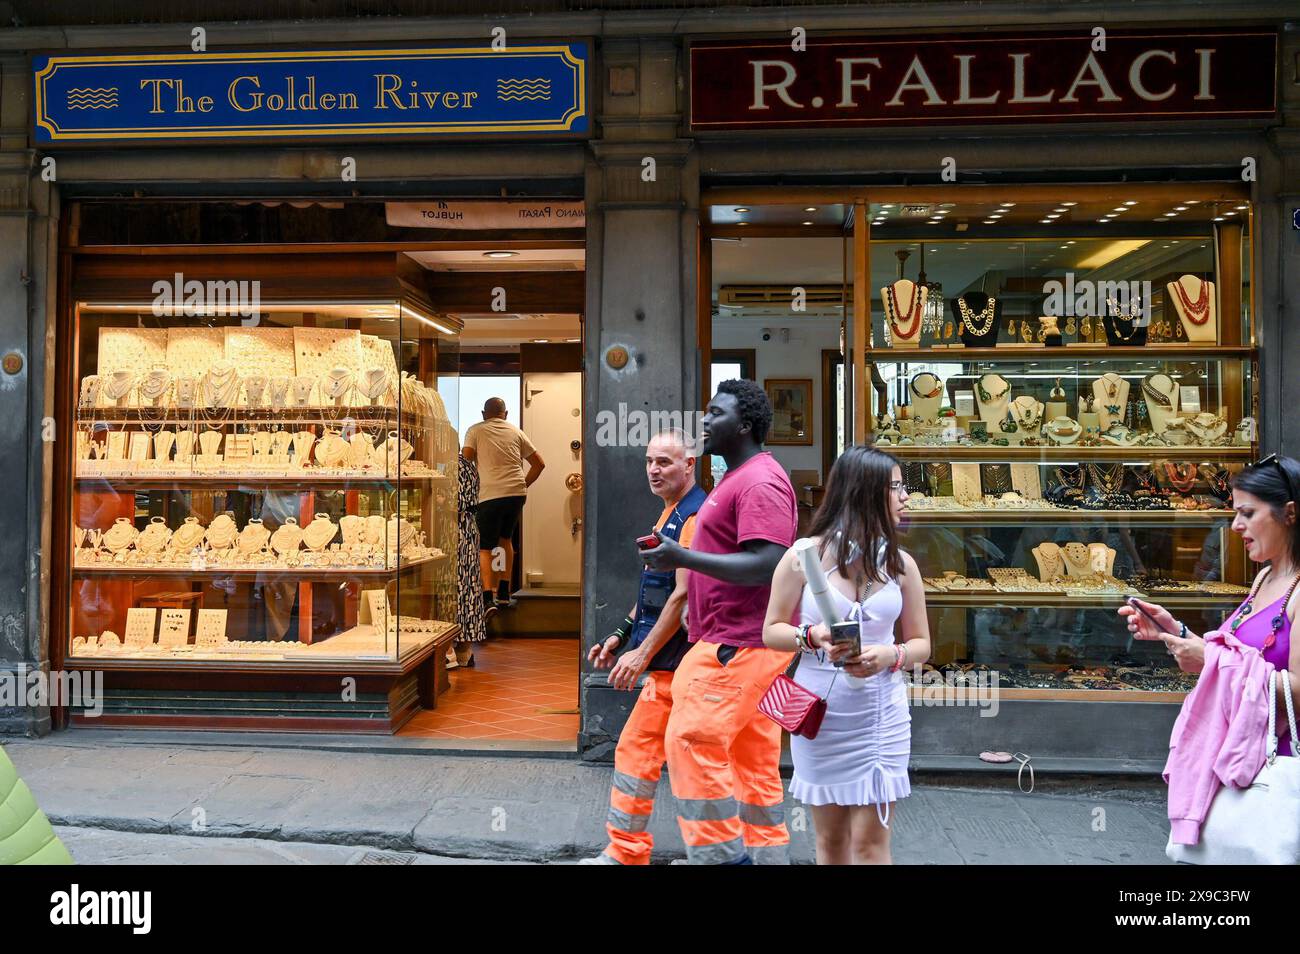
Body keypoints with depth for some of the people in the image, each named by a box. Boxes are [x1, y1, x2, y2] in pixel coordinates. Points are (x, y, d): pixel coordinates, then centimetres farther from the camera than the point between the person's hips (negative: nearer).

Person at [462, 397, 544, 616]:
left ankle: (488, 598, -13)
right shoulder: (516, 432, 17)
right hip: (517, 493, 4)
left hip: (490, 495, -4)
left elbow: (465, 461, -3)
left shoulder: (475, 431, 8)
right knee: (506, 539, 22)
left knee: (485, 548, 3)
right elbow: (539, 463, 17)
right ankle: (504, 593, 22)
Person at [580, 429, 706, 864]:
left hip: (674, 659, -10)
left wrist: (643, 653, -20)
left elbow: (682, 595, -21)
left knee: (636, 749, -4)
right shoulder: (671, 513, 16)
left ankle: (625, 851, 7)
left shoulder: (693, 516, -16)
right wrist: (621, 635, 17)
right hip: (668, 658, 10)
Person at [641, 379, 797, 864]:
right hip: (739, 639, 10)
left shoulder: (759, 481, -15)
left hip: (739, 643, -10)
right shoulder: (738, 478, 18)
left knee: (691, 741, -10)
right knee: (753, 759, 13)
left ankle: (721, 853, 0)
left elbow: (766, 567, -25)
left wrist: (683, 557, -25)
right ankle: (767, 853, 20)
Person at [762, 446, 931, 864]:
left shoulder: (901, 564, 1)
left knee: (870, 841, 1)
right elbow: (772, 631, -1)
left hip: (881, 713, 1)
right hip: (819, 712, -1)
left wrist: (891, 655, -15)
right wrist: (813, 637, -21)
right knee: (830, 837, 13)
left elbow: (921, 643, 7)